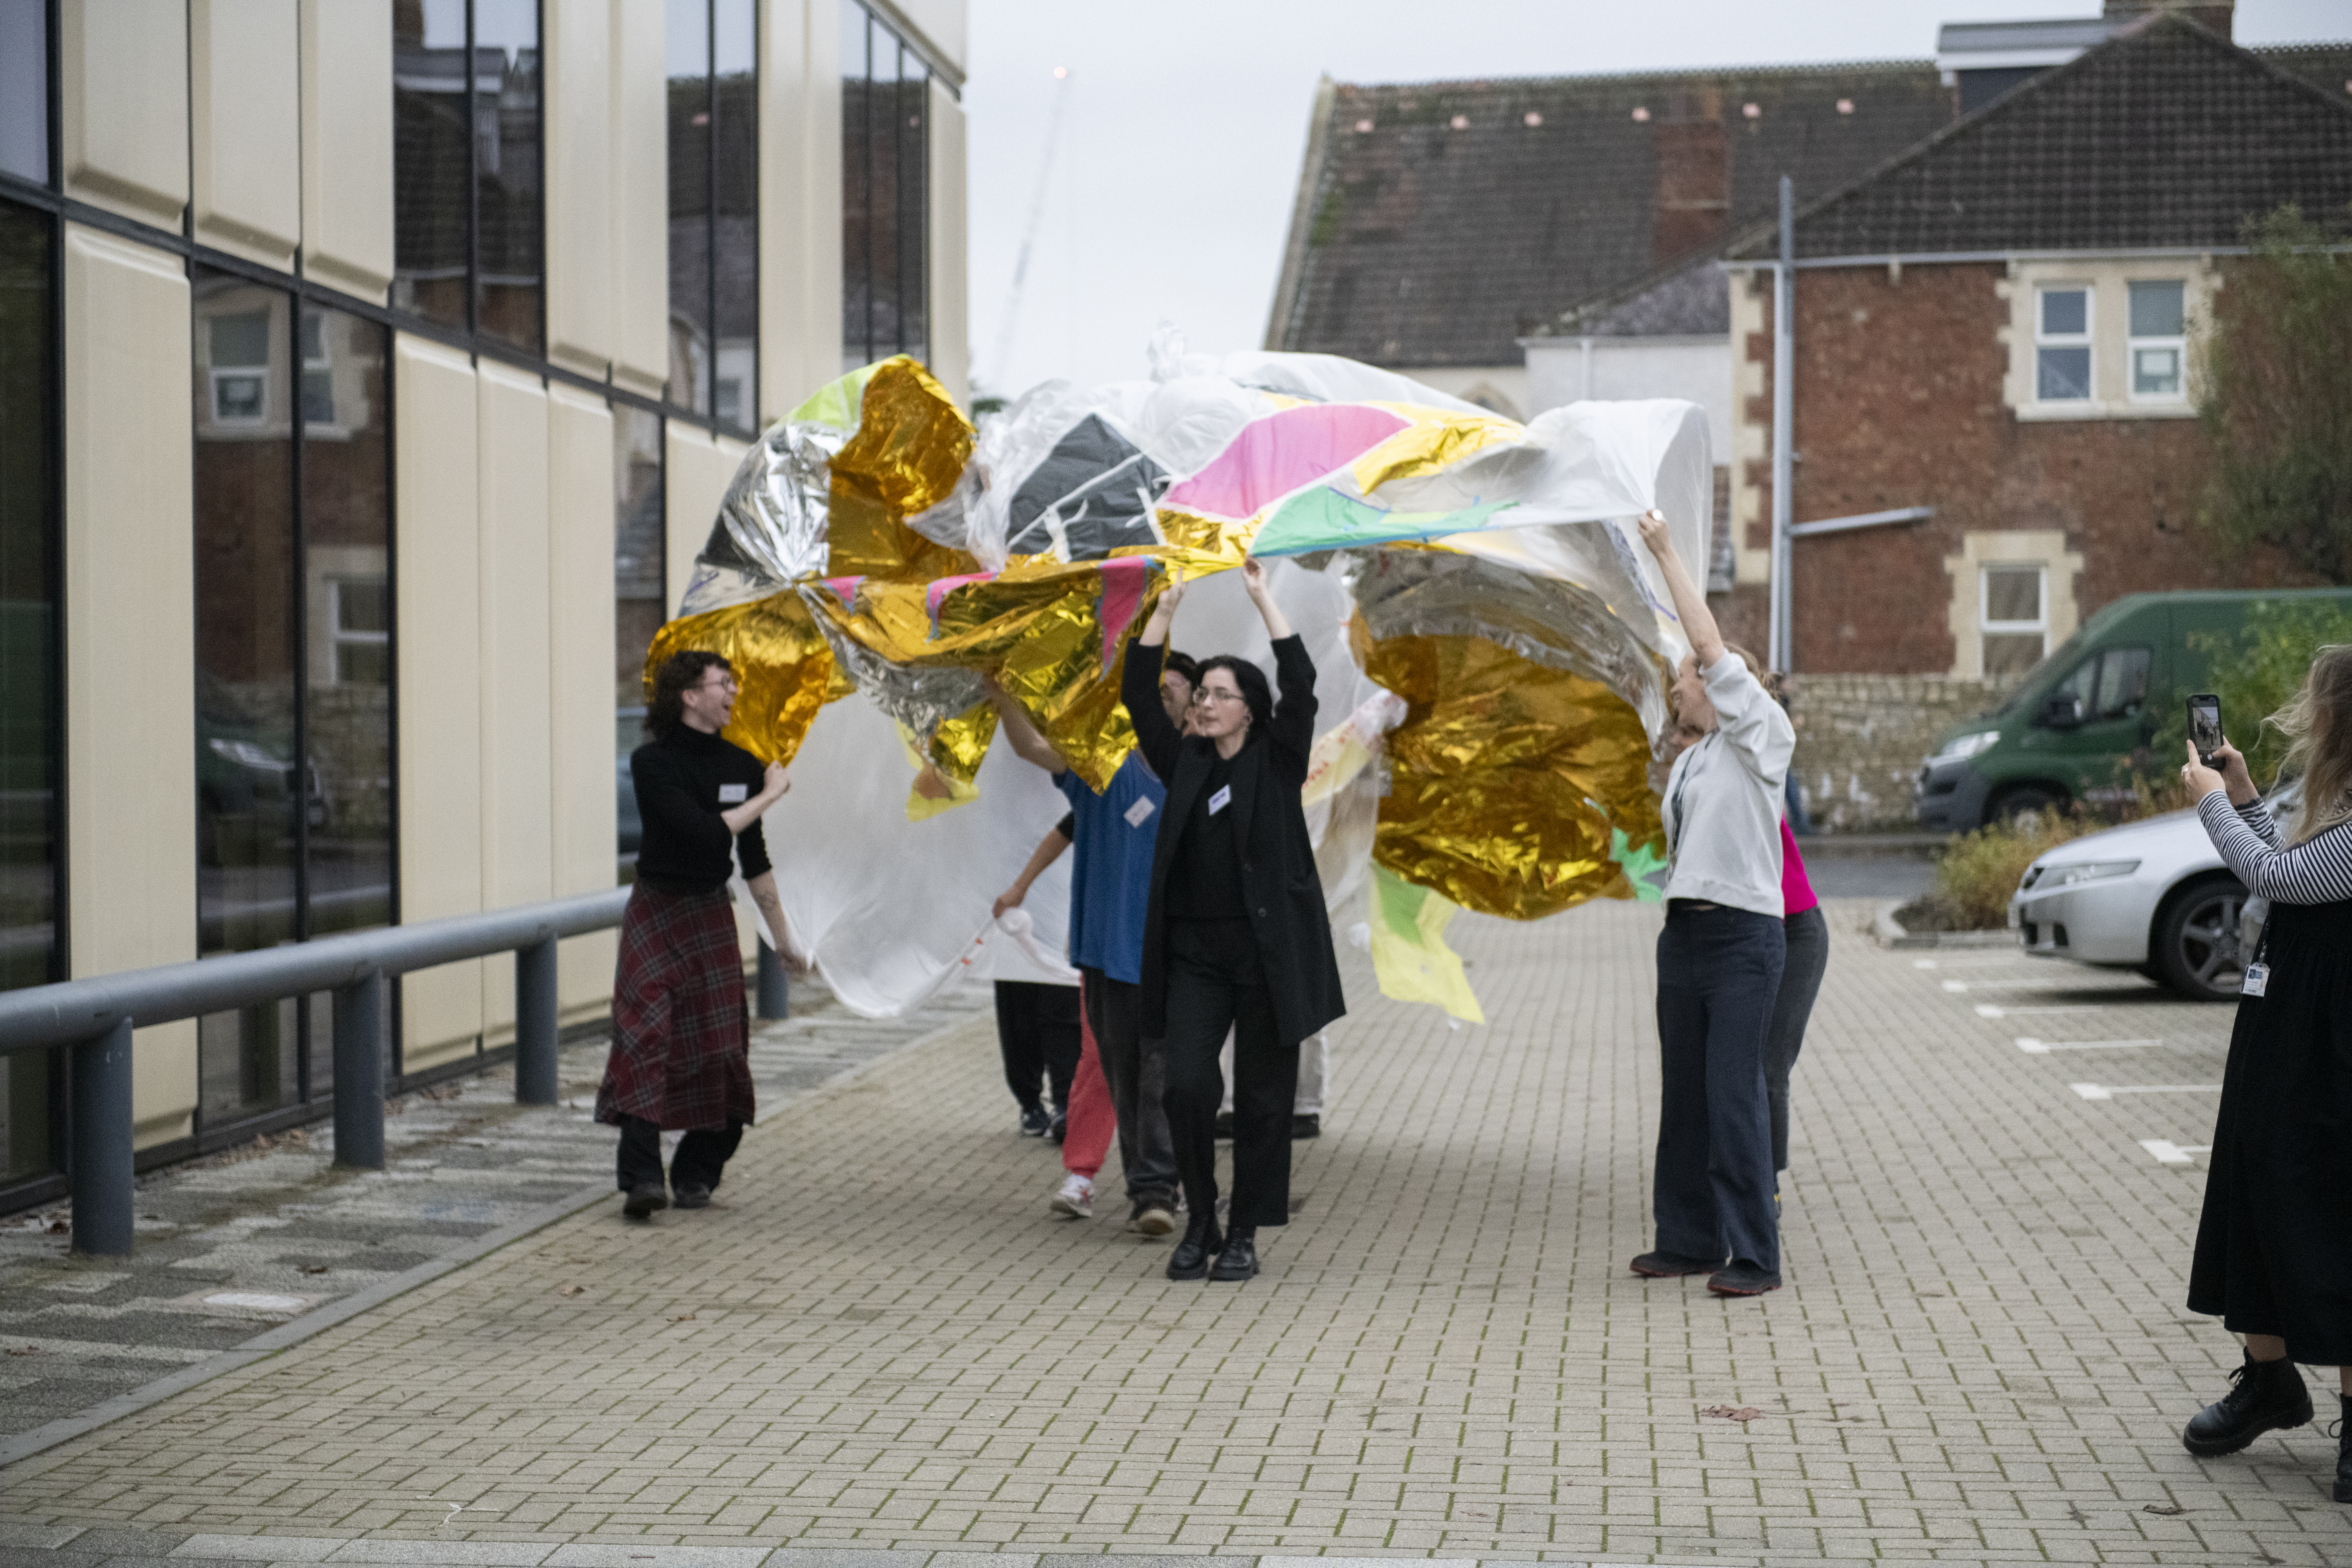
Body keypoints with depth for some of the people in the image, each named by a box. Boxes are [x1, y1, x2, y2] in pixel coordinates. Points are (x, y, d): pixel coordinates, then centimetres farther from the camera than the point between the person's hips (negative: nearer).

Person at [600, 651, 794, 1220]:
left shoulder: (740, 766, 7)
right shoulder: (652, 762, -10)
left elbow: (754, 859, 16)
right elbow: (706, 833, -21)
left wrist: (781, 935, 18)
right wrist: (769, 796, -12)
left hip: (712, 915, 5)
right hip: (655, 912, -5)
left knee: (718, 1046, 1)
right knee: (646, 1034, -16)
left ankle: (696, 1174, 17)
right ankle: (643, 1177, -22)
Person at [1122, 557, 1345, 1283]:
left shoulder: (1277, 761, 3)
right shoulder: (1184, 763, 11)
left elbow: (1300, 685, -10)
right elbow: (1138, 697, 3)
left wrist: (1262, 600, -11)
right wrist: (1165, 609, -3)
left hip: (1266, 950, -2)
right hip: (1194, 950, 2)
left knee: (1262, 1095, 2)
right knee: (1188, 1085, -8)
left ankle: (1245, 1235, 11)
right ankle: (1200, 1223, 8)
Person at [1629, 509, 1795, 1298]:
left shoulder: (1761, 739, -4)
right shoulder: (1685, 764, 19)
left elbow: (1711, 644, -11)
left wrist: (1667, 553, -5)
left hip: (1743, 935, -8)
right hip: (1684, 931, 8)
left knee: (1734, 1094, -10)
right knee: (1684, 1092, 10)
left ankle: (1755, 1256, -5)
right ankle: (1690, 1240, 19)